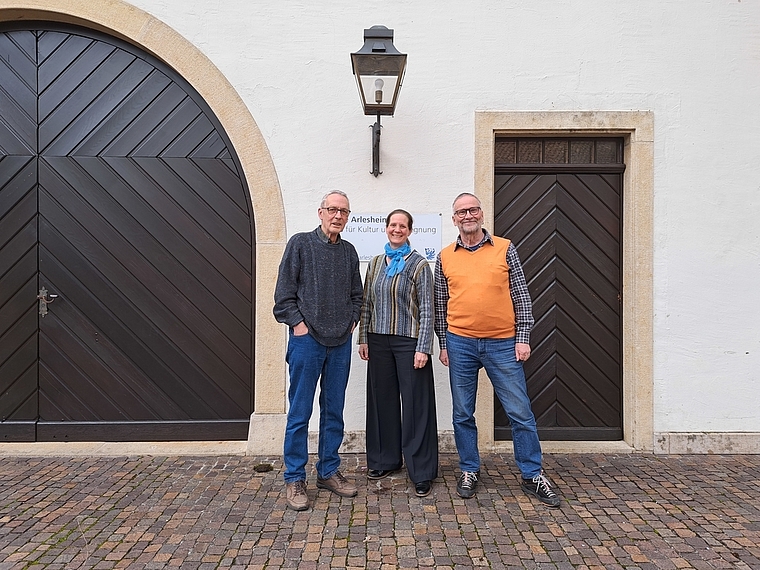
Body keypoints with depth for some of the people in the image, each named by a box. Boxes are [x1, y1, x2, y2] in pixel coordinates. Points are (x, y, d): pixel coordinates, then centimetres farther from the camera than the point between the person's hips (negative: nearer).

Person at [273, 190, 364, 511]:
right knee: (299, 412, 1)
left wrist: (352, 321, 8)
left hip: (340, 342, 5)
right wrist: (297, 323, -10)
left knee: (334, 411, 12)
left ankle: (328, 472, 25)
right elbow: (284, 292, -4)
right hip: (307, 339, -5)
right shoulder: (300, 244, -1)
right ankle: (294, 479, 14)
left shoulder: (349, 251, 13)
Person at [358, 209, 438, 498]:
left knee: (415, 404, 0)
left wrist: (423, 348, -13)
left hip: (408, 342, -5)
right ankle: (385, 460, 29)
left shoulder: (419, 265, -3)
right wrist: (364, 339, 9)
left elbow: (426, 309, -7)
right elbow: (366, 304, 14)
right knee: (382, 400, 12)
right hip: (379, 341, 5)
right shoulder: (375, 263, 11)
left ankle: (422, 472, 11)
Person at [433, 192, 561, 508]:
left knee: (520, 412, 5)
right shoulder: (445, 257, 6)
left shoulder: (504, 249, 3)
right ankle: (469, 471, 27)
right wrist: (443, 344, 6)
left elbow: (521, 296, 3)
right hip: (460, 343, 1)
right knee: (462, 414, 10)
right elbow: (440, 305, 10)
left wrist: (523, 338, -2)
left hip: (503, 343, -1)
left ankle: (532, 475, 20)